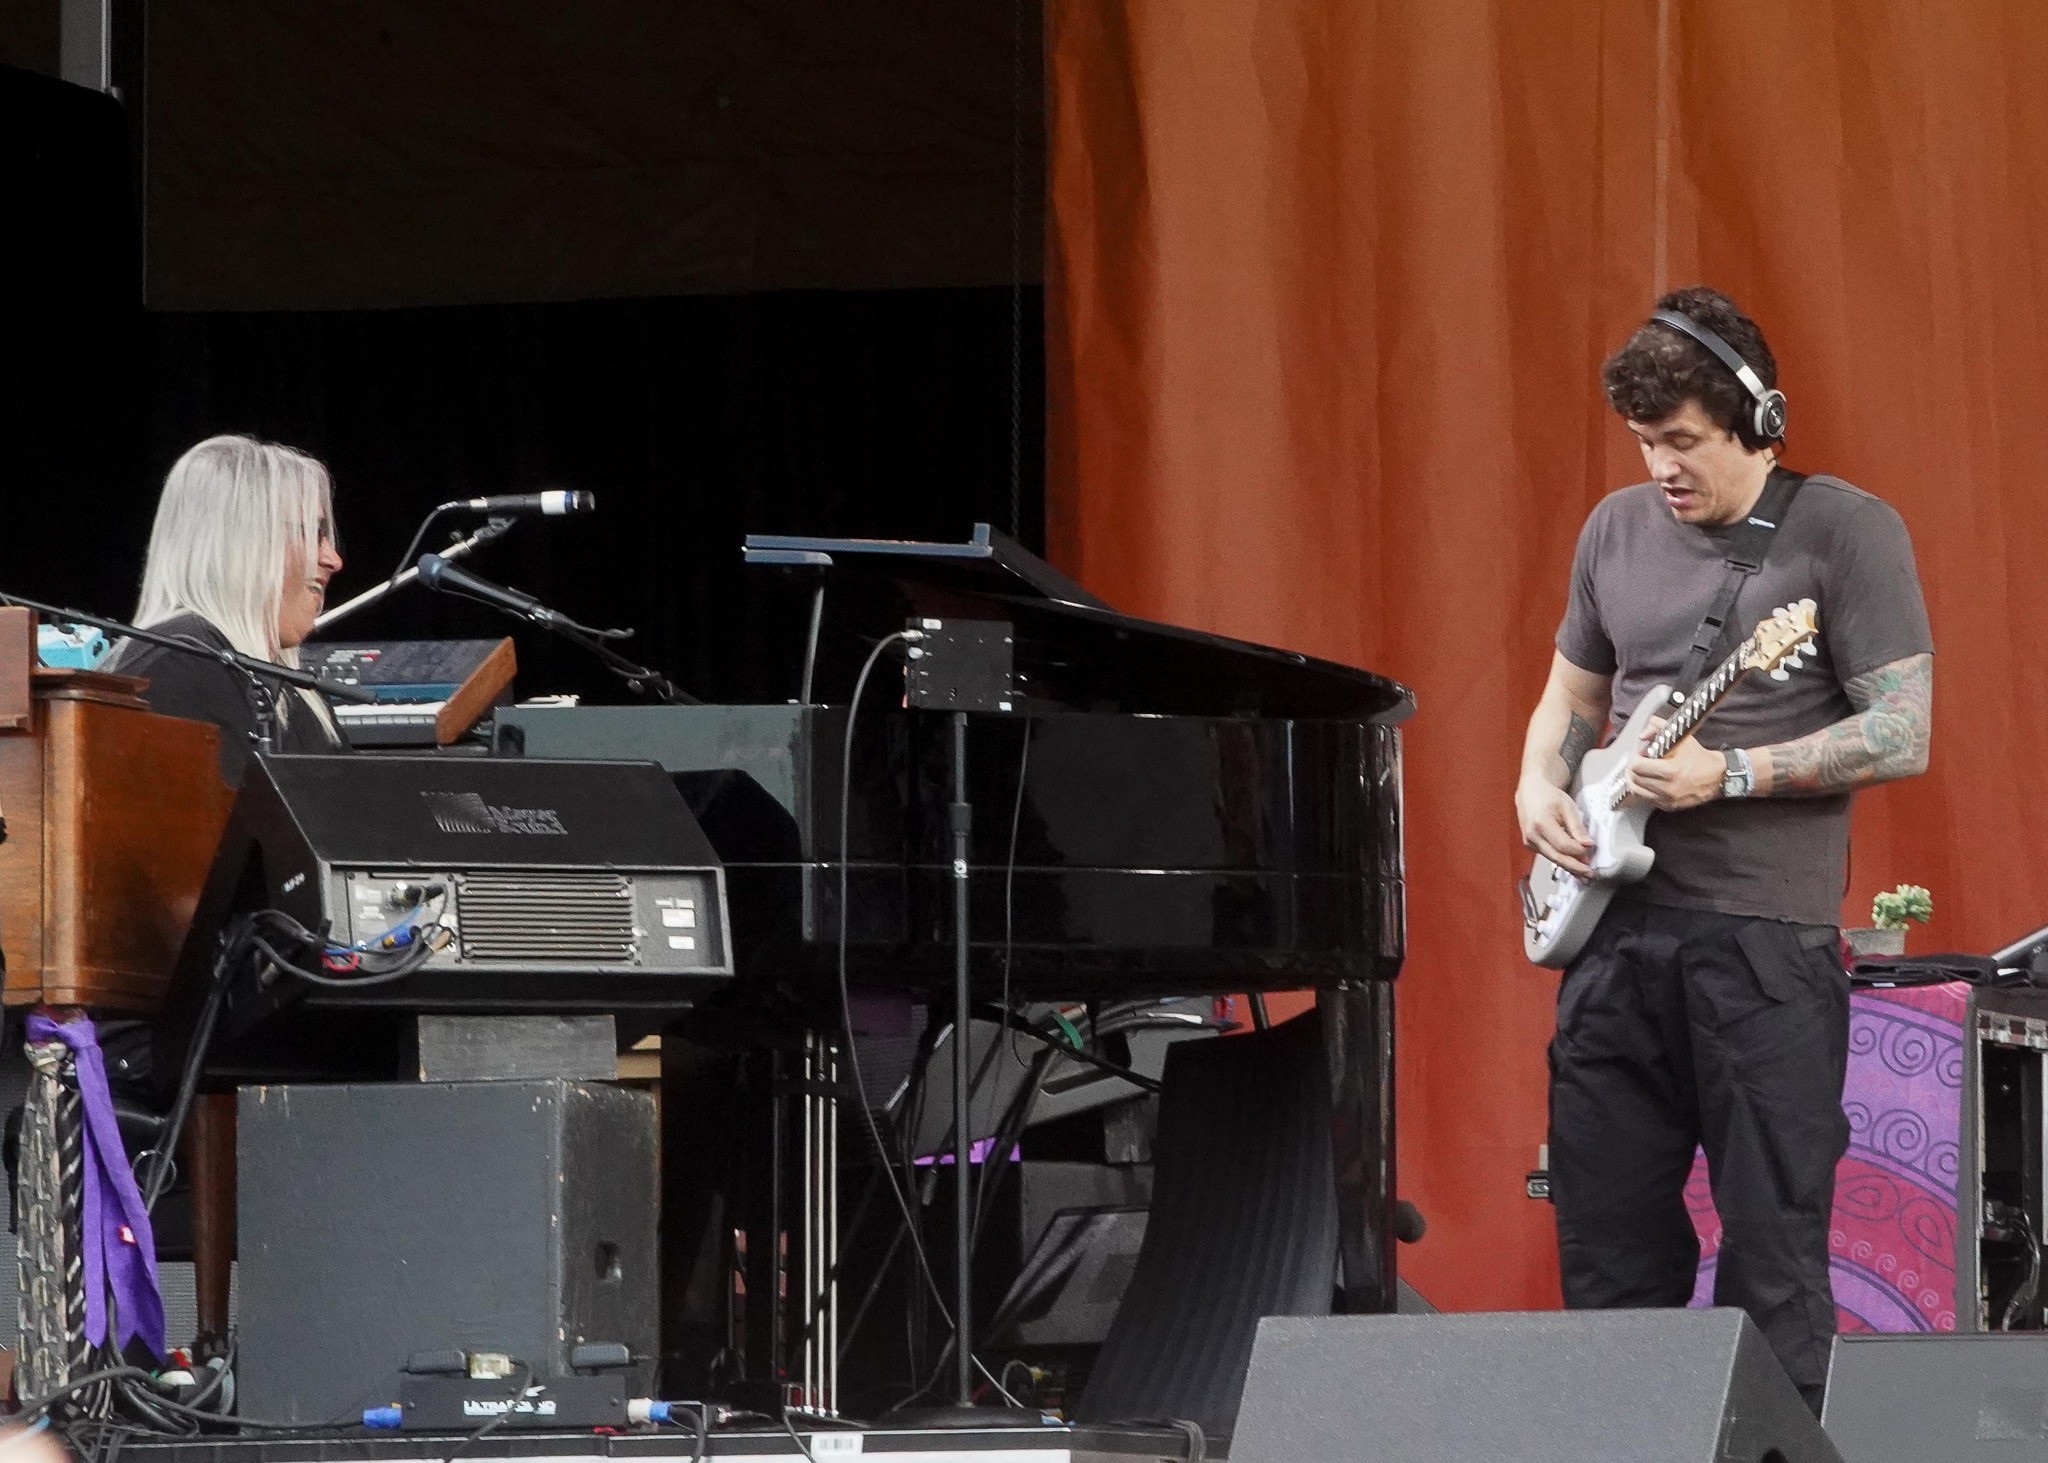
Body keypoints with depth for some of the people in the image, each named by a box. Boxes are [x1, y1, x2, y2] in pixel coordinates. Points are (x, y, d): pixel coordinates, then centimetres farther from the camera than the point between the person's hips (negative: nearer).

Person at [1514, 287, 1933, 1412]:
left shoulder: (1844, 531, -5)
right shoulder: (1616, 530, 12)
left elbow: (1902, 736, -10)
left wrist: (1729, 776, -17)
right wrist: (1539, 785, 4)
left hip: (1765, 938, -6)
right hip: (1617, 928, 6)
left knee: (1773, 1252, -5)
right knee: (1607, 1243, 9)